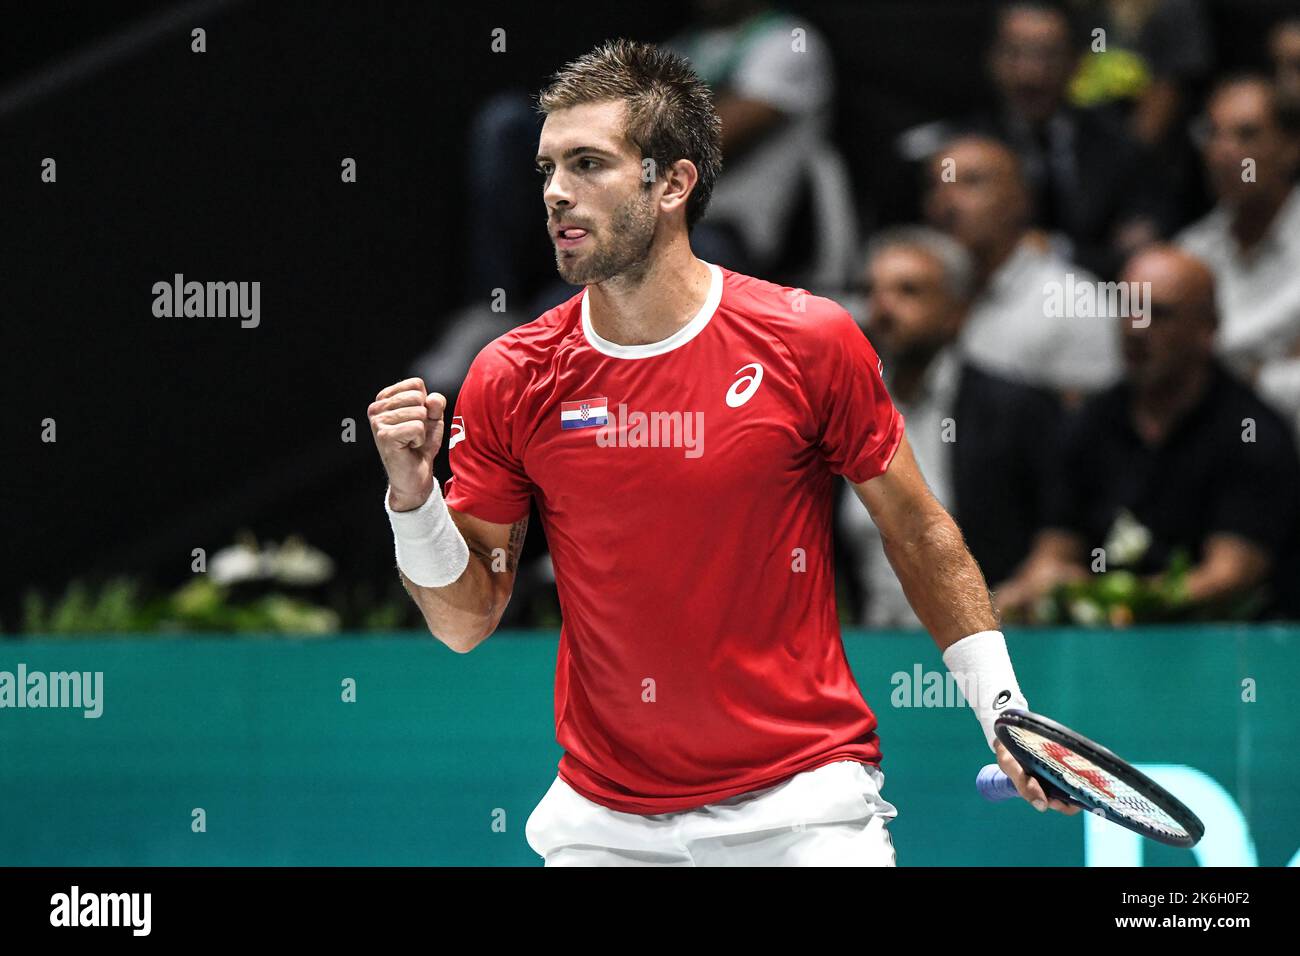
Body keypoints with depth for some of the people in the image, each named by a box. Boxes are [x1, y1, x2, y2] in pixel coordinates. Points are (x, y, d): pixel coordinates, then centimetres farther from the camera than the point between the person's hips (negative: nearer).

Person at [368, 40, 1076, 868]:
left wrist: (1001, 707, -1)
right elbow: (468, 621, 1)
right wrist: (413, 496, -15)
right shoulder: (510, 381, -3)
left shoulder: (811, 344, -8)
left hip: (802, 803, -2)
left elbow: (920, 535, 3)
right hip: (604, 821, 2)